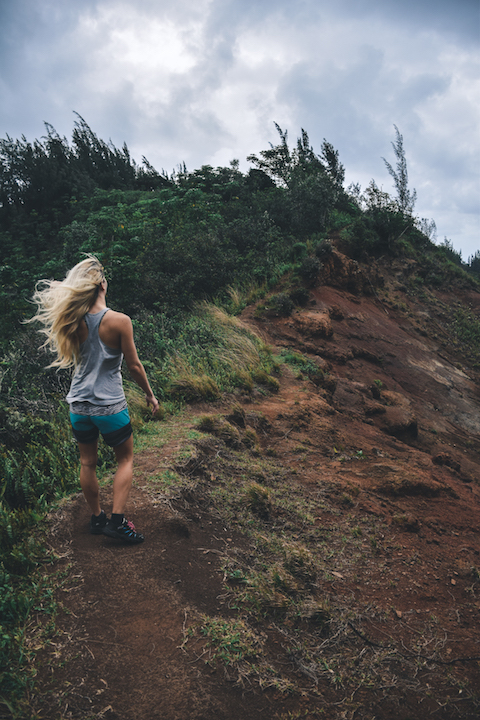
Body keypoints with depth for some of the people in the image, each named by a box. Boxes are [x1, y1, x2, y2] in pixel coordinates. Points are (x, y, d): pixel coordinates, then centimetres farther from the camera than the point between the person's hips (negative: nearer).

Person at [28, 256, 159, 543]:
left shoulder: (74, 321, -4)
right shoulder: (119, 321, -16)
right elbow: (134, 365, -10)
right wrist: (150, 394, 5)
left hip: (79, 406, 4)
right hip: (110, 406, -4)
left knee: (88, 463, 18)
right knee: (125, 459, 15)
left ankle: (97, 518, 31)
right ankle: (117, 520, 10)